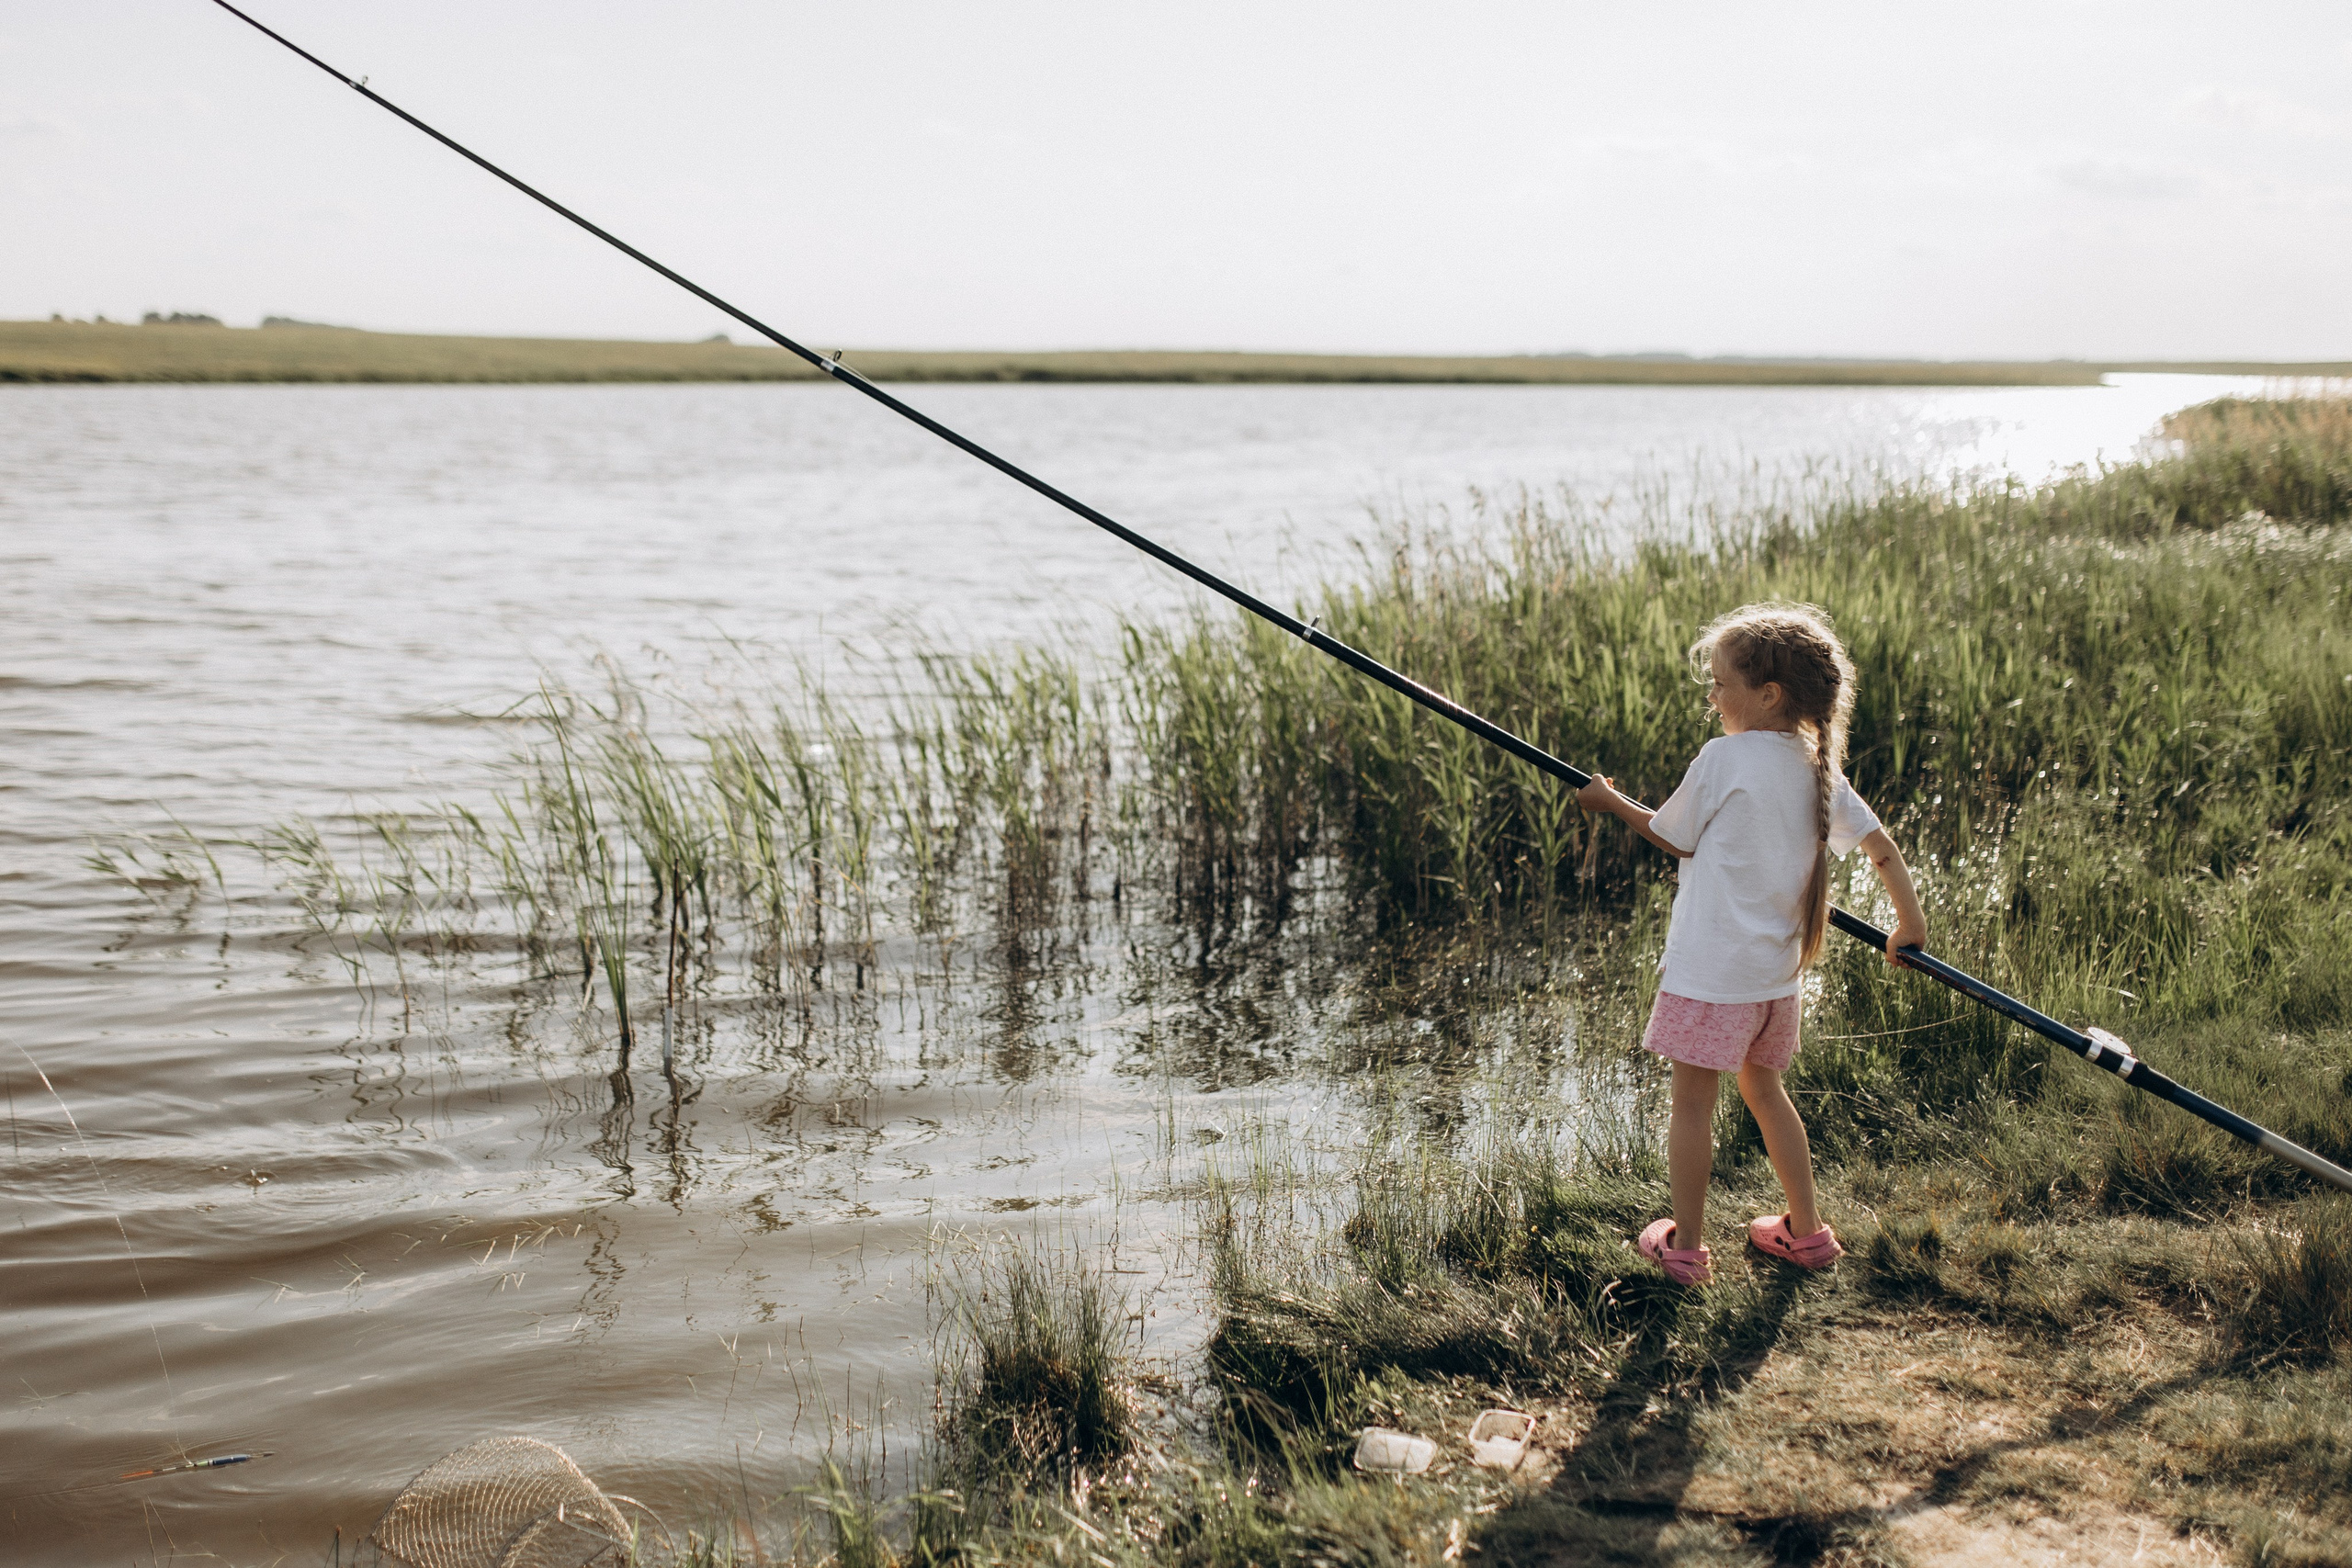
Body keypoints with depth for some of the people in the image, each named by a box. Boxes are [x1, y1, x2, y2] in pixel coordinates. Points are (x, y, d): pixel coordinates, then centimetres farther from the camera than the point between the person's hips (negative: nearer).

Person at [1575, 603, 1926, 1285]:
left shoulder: (1723, 757, -14)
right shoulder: (1818, 765, 5)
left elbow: (1674, 840, -4)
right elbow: (1880, 845, 7)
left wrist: (1611, 802, 10)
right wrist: (1909, 920, 18)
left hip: (1711, 967, -7)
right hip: (1778, 971, 7)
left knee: (1692, 1100, 4)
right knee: (1764, 1089, 22)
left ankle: (1685, 1246, 11)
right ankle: (1806, 1230, 28)